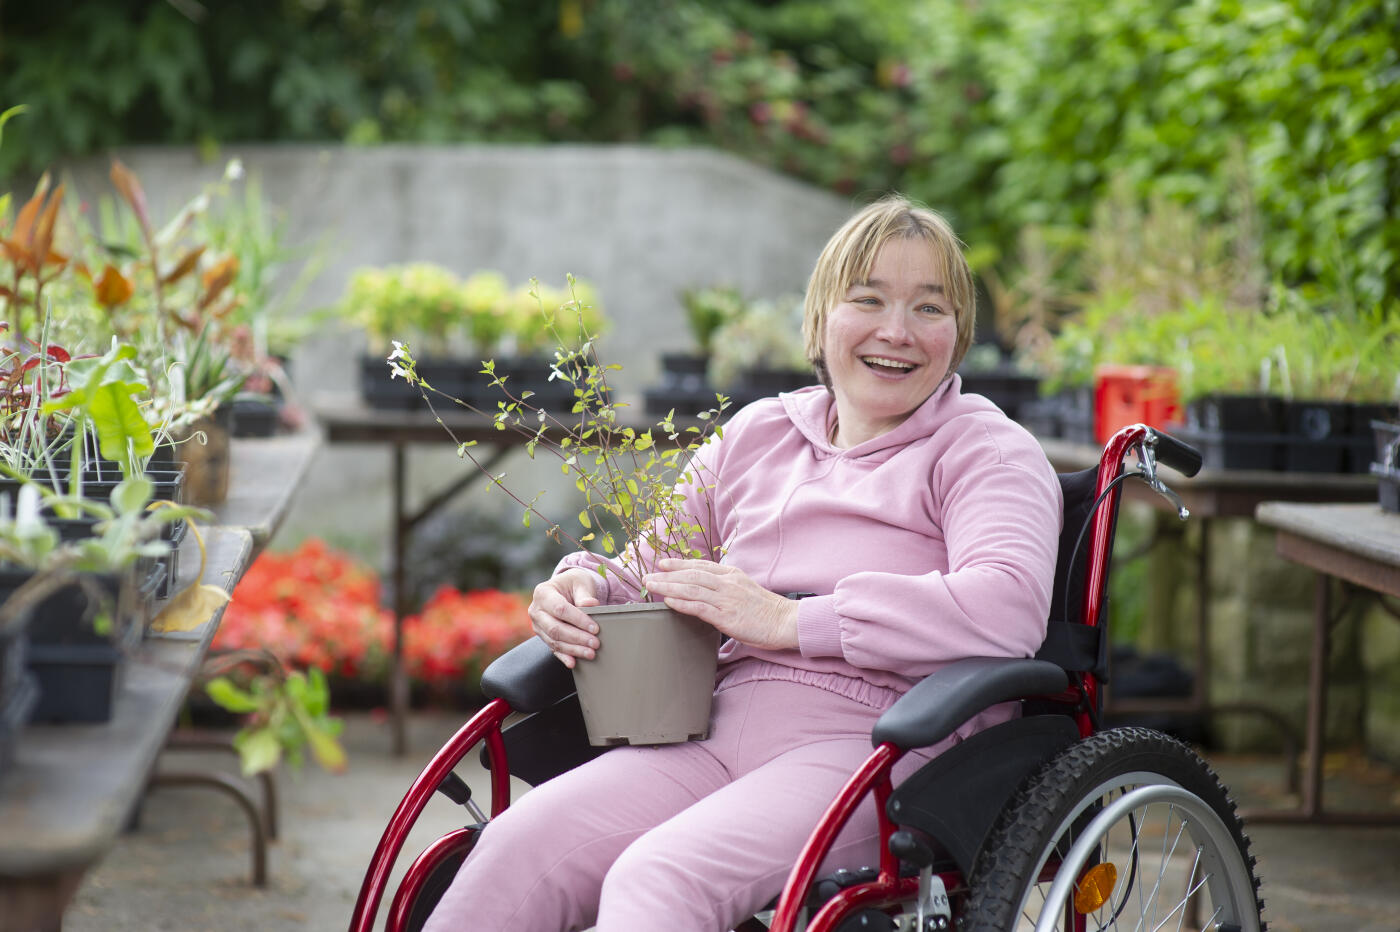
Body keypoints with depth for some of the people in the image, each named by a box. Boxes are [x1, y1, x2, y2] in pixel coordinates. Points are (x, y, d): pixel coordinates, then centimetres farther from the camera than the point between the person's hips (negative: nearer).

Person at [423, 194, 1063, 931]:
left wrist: (790, 620, -17)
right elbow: (652, 579, 30)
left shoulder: (986, 449, 5)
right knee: (516, 847, -21)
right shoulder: (755, 435, 23)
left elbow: (1010, 608, -15)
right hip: (720, 726, 5)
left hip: (873, 739, -5)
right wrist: (583, 588, 3)